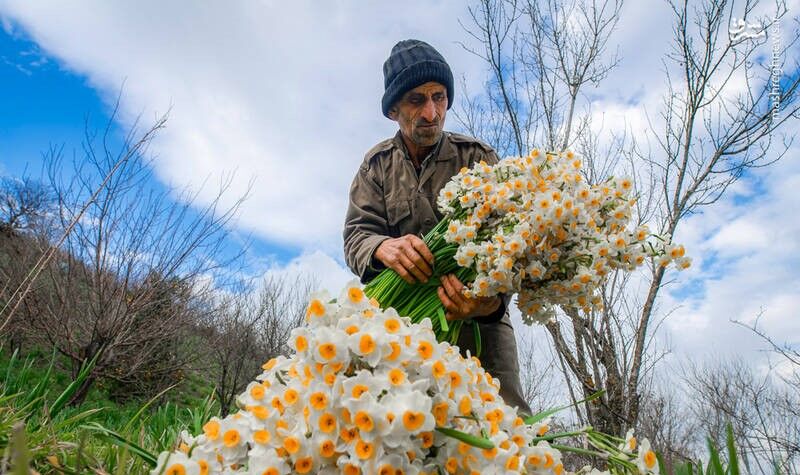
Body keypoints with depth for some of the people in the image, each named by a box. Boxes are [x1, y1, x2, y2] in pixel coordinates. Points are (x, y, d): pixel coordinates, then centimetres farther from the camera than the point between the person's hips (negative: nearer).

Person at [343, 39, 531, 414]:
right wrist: (383, 248, -29)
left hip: (477, 317, -1)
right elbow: (357, 234, -3)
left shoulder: (478, 158, 0)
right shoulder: (377, 165, 7)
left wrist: (492, 298, -33)